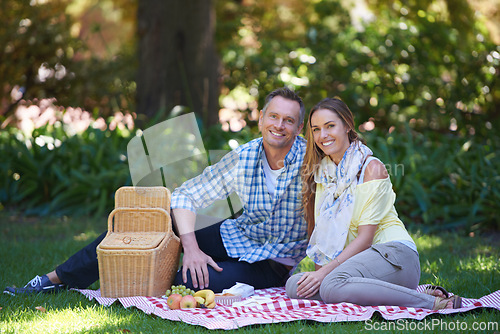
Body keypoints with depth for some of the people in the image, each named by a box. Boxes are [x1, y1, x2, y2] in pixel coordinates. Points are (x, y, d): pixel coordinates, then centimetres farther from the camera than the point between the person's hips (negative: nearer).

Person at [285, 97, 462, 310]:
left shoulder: (371, 167, -5)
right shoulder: (321, 171, 16)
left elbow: (365, 237, -11)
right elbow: (321, 230, 14)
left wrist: (324, 272, -18)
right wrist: (318, 271, -2)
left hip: (393, 254, -8)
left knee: (332, 285, -36)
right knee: (294, 286, -20)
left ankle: (431, 302, -26)